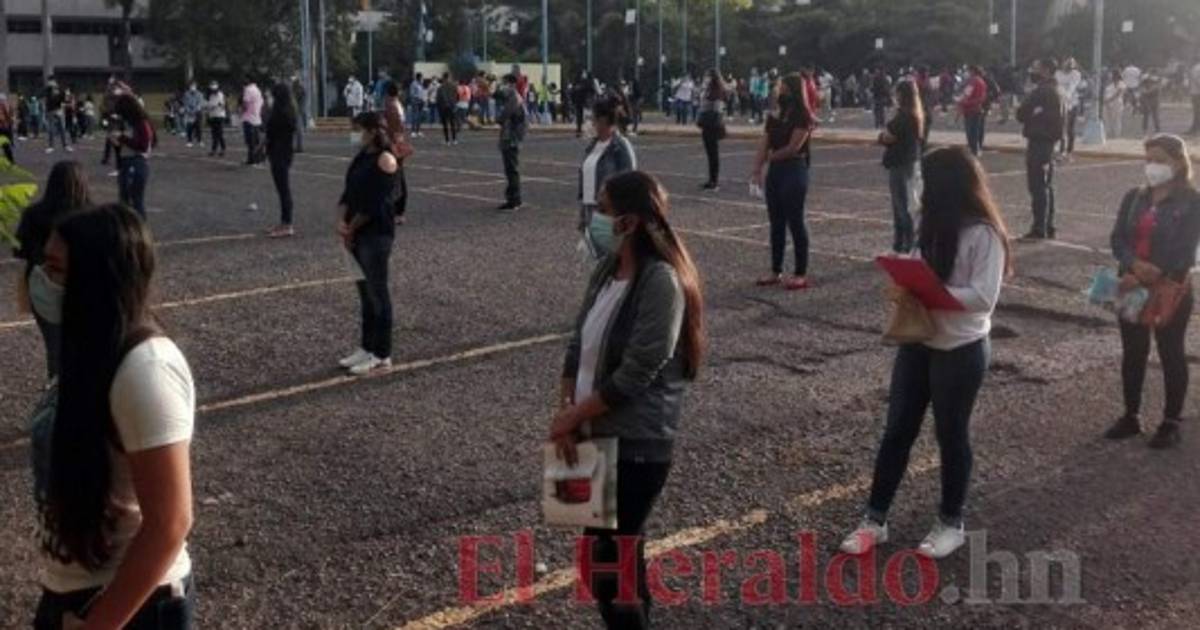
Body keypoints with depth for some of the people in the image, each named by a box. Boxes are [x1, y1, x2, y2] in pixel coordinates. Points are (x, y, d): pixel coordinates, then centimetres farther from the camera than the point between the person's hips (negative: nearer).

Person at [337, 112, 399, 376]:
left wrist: (351, 228, -10)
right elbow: (349, 192, 10)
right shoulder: (362, 156, 12)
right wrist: (342, 222, -5)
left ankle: (382, 354, 8)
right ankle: (367, 347, 25)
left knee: (378, 293, -1)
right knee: (366, 291, 15)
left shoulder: (385, 160, -13)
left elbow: (373, 203, -17)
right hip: (357, 234, 8)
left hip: (377, 235, -8)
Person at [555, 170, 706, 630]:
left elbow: (636, 373, -22)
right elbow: (579, 342, 8)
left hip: (638, 444, -8)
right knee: (620, 550, 19)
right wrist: (565, 413, -3)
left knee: (603, 559, -2)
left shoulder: (661, 281, -20)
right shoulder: (609, 268, 5)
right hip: (598, 434, 8)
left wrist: (573, 416, -12)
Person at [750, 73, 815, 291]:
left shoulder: (803, 117, -10)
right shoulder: (774, 116, 11)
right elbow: (764, 145, 6)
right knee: (776, 222, 10)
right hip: (775, 170, 7)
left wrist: (773, 155, 0)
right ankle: (776, 271, 17)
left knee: (795, 222, -4)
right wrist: (757, 169, -5)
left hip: (794, 170, -7)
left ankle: (801, 274, 2)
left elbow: (793, 147, -16)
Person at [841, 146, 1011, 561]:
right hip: (918, 343, 7)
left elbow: (984, 297, -23)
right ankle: (875, 519, 21)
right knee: (897, 430, 10)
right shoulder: (938, 225, 8)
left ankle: (951, 523, 27)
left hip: (961, 351, -7)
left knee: (951, 435, 8)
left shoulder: (984, 234, -17)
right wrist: (907, 282, -7)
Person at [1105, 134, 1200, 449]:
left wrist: (1146, 278, -19)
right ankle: (1131, 416, 25)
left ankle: (1171, 423, 17)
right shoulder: (1134, 197, 6)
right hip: (1132, 287, 5)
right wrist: (1133, 265, -20)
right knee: (1132, 352, 12)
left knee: (1171, 354, 6)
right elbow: (1118, 238, -1)